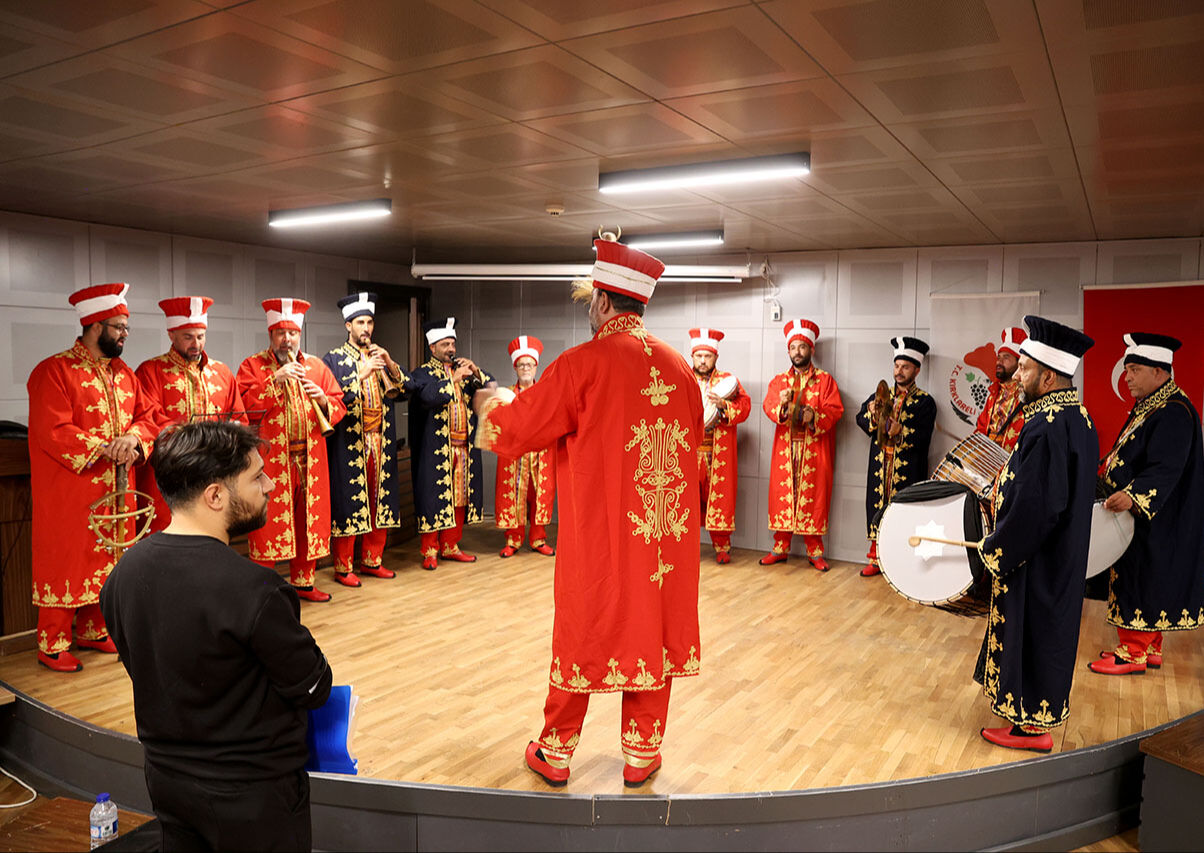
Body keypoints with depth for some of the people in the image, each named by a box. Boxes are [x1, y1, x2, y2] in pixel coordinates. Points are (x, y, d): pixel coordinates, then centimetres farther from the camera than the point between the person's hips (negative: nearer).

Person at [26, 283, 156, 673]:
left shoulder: (124, 373, 12)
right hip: (70, 491, -7)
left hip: (115, 489, 7)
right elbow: (51, 431, -18)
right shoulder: (54, 371, -10)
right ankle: (52, 644, 12)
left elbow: (145, 417, 12)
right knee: (66, 562, 0)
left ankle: (93, 630, 28)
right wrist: (103, 448, -21)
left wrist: (133, 438, -9)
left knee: (107, 560, 14)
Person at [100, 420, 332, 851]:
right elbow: (314, 689, -19)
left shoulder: (122, 573, -8)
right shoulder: (254, 590, -31)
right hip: (250, 793, -6)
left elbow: (143, 668, 6)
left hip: (165, 779, 6)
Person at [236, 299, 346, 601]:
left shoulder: (316, 366, 13)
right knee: (268, 521, -2)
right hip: (269, 460, -4)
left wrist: (323, 399, -11)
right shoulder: (253, 366, 2)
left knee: (310, 520, 9)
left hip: (310, 460, 4)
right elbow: (244, 406, -12)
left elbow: (339, 407, 11)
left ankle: (303, 581, 22)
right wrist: (276, 379, -19)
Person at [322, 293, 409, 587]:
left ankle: (372, 560, 20)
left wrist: (390, 364, -9)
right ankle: (343, 567, 6)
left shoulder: (381, 356, 16)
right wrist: (363, 374, -20)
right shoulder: (334, 359, 1)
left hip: (381, 441, 5)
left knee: (380, 501, 8)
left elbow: (403, 392, 6)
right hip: (349, 444, -5)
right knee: (349, 501, -4)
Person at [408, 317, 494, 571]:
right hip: (436, 449, -5)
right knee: (434, 497, -2)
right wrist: (454, 379, -21)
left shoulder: (463, 369, 15)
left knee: (459, 497, 9)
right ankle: (430, 550, 7)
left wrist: (476, 372, -8)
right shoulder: (423, 373, -1)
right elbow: (428, 396, -21)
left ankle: (450, 546, 20)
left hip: (464, 446, 5)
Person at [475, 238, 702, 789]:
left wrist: (492, 406, 15)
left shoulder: (582, 365, -13)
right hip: (667, 531, 4)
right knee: (652, 629, 14)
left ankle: (555, 753, 27)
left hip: (598, 529, -3)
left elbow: (510, 431, -7)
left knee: (583, 633, 10)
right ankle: (642, 754, 26)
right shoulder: (679, 366, 2)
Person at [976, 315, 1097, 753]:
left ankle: (1031, 727, 17)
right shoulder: (1079, 419, 6)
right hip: (1064, 556, 10)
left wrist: (994, 549, -16)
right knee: (1047, 629, 21)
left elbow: (1035, 507, -28)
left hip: (1035, 559, -10)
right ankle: (1038, 712, 37)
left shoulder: (1045, 428, -27)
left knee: (1030, 631, 3)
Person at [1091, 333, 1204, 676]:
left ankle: (1133, 653, 8)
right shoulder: (1148, 406, 11)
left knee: (1139, 581, -2)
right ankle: (1150, 648, 26)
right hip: (1141, 517, 10)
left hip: (1156, 522, -10)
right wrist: (1111, 474, 22)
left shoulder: (1174, 413, -21)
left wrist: (1133, 495, -43)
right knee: (1146, 582, 16)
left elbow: (1165, 469, -31)